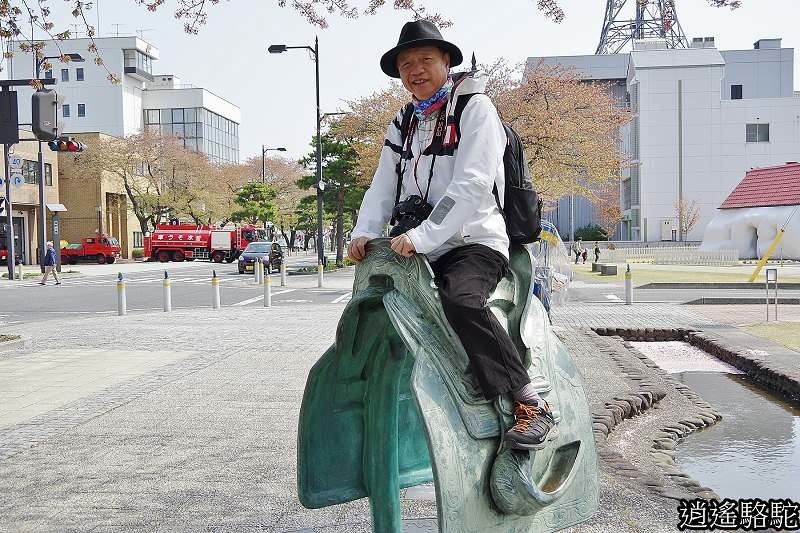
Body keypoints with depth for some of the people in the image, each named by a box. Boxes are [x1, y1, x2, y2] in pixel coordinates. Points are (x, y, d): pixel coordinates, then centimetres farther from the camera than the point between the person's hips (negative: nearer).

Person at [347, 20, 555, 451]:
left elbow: (471, 185, -16)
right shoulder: (403, 124, 19)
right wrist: (363, 233, -7)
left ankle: (530, 403, -27)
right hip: (418, 249, 7)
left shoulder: (475, 108, -3)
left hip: (476, 241, -7)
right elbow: (383, 186, 12)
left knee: (460, 301, -34)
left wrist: (421, 236, -25)